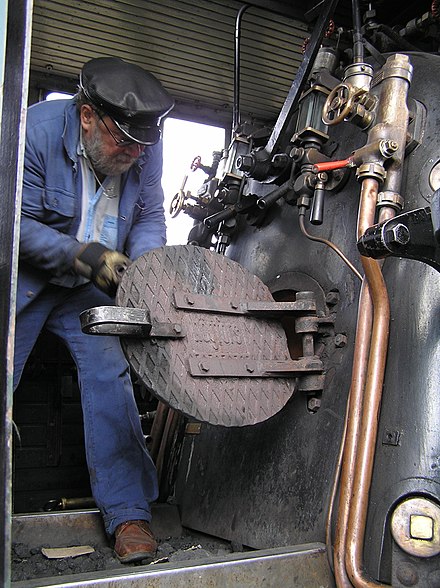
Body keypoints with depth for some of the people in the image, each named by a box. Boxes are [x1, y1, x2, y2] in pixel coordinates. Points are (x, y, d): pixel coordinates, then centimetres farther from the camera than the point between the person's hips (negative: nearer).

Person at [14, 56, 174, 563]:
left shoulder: (145, 146, -10)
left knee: (109, 373, -12)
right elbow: (20, 224, -20)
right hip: (26, 278, -2)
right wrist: (85, 255, -30)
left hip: (93, 283, 2)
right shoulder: (38, 128, -22)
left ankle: (127, 514, -5)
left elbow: (149, 218, 0)